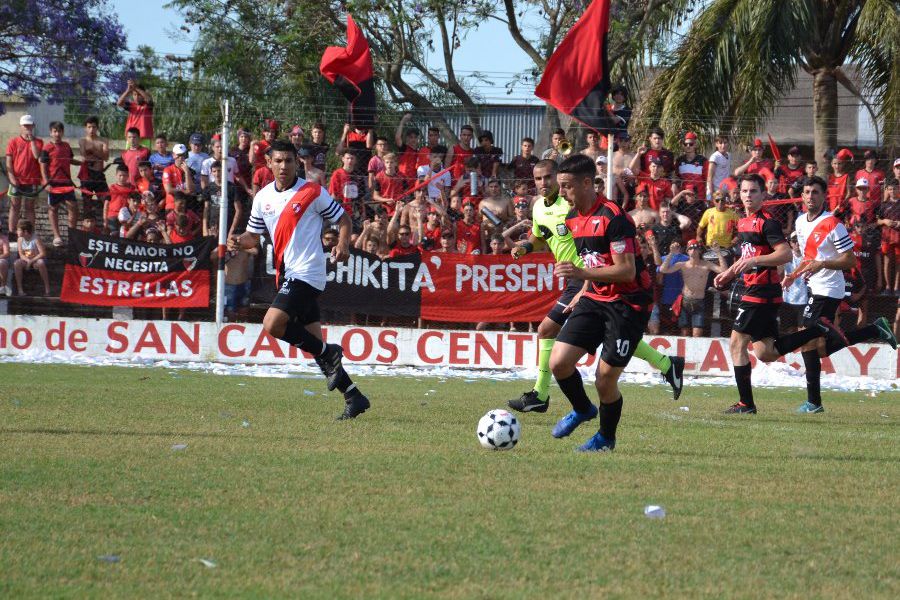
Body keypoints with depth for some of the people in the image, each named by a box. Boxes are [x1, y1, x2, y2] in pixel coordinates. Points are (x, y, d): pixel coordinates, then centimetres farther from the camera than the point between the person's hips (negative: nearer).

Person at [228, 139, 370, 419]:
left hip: (306, 273, -7)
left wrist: (343, 244, -20)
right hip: (287, 274, 7)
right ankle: (353, 397, 12)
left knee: (272, 324, -21)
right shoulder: (263, 198, 9)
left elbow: (343, 219, 0)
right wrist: (238, 242, -5)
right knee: (314, 341, 7)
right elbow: (253, 236, 18)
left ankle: (328, 354, -4)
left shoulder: (313, 193, -7)